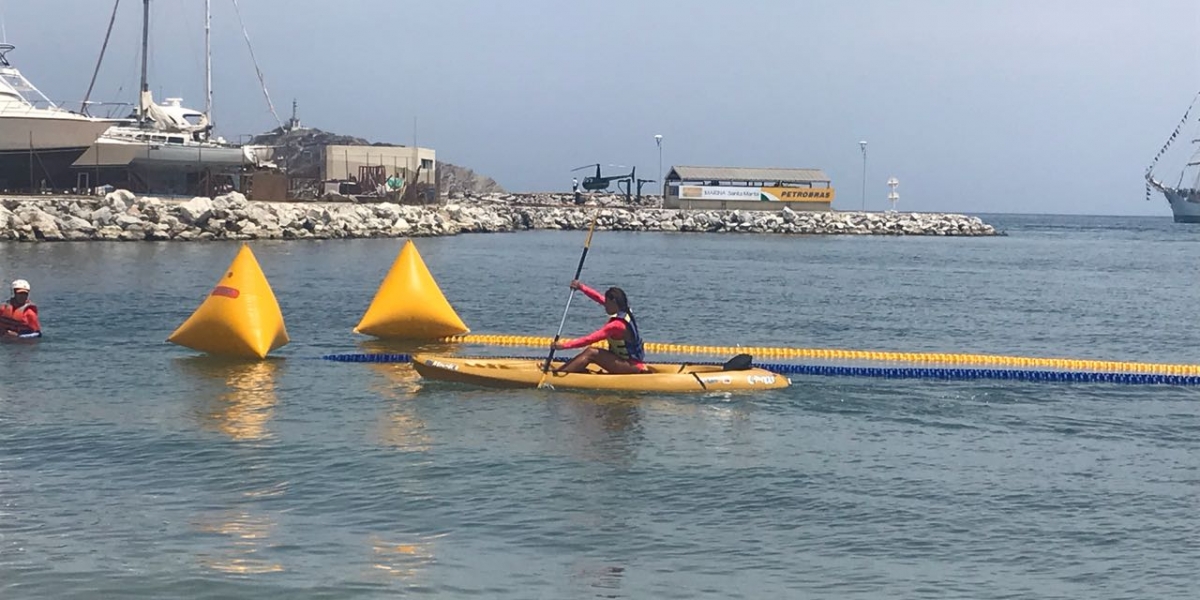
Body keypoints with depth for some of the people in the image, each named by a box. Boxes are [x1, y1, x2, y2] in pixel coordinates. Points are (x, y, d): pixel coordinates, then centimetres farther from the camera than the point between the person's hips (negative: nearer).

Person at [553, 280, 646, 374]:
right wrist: (581, 287, 8)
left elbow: (589, 339, -25)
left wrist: (564, 345, -23)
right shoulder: (624, 312, 2)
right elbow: (599, 298, 12)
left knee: (591, 353, -18)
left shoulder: (616, 324, -24)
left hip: (632, 366, -10)